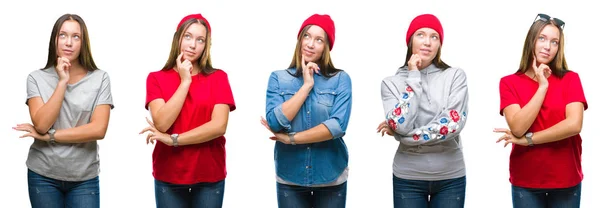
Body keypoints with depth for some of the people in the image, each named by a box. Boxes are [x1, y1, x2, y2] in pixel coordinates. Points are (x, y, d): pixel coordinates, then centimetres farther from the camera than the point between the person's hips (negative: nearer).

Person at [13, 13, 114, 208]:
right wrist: (62, 82, -16)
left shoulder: (100, 79, -3)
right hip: (43, 176, 1)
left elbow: (98, 129, -12)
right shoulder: (36, 78, -1)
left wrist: (48, 136, -12)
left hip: (85, 178, 0)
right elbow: (41, 124, -13)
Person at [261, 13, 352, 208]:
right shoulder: (278, 78, 1)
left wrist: (291, 138, -13)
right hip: (290, 178, 1)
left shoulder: (341, 79, -2)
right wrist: (306, 85, -13)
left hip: (331, 177, 0)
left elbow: (338, 125, -15)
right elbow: (275, 122, -12)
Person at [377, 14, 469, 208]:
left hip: (450, 178, 0)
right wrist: (413, 77, -11)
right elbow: (401, 126, -15)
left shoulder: (455, 76, -1)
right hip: (408, 179, 0)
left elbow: (454, 123, -13)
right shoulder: (392, 82, 0)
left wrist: (406, 135, -13)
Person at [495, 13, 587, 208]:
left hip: (566, 179, 1)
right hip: (525, 181, 0)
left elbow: (574, 124, -14)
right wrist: (542, 86, -12)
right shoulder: (509, 82, -1)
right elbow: (518, 127, -15)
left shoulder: (570, 79, 0)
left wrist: (527, 139, -13)